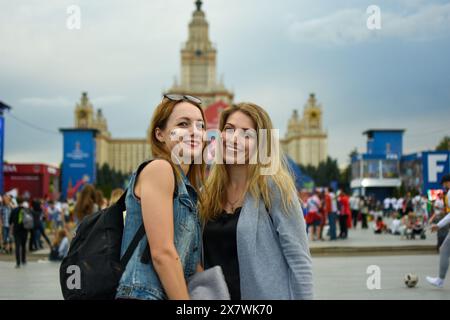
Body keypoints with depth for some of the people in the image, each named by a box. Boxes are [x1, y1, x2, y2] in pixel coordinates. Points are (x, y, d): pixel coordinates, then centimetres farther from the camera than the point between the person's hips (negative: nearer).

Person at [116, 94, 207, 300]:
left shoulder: (187, 188, 17)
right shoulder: (159, 168, -10)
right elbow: (162, 252, -17)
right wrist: (185, 302, -15)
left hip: (172, 293, 9)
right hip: (144, 294, -9)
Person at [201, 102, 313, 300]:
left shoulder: (273, 187, -14)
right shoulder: (208, 193, 2)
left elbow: (299, 260, -14)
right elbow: (204, 259, 10)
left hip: (267, 294, -5)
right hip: (217, 294, 5)